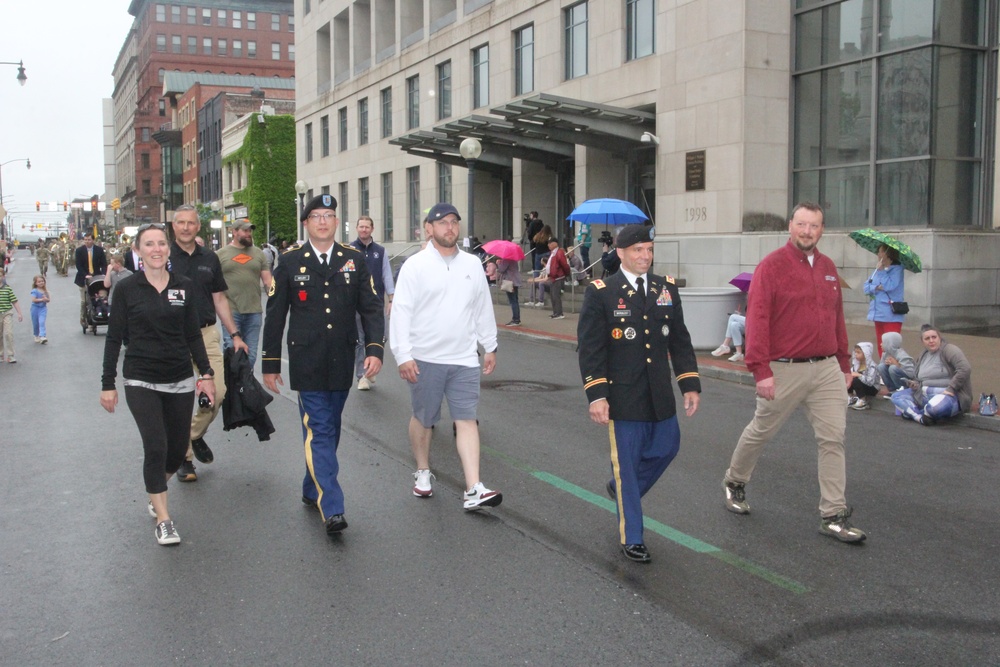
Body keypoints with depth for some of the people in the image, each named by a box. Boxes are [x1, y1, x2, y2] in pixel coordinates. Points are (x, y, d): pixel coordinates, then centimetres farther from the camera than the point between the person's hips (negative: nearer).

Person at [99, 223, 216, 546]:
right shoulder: (127, 288, -3)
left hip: (180, 380, 3)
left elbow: (193, 335, 8)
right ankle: (163, 519, 2)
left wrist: (205, 373, 2)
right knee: (156, 447, -10)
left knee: (178, 447, 9)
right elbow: (114, 338, 0)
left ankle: (155, 492, 39)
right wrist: (108, 384, -1)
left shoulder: (184, 286, 3)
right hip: (141, 382, -3)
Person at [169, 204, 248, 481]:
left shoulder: (209, 259, 9)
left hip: (207, 334, 3)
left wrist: (235, 334, 9)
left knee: (217, 393, -5)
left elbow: (219, 299, 14)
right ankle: (183, 456, 16)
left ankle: (195, 435, 23)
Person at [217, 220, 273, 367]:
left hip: (254, 311, 3)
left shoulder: (258, 253, 11)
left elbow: (267, 280, 10)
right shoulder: (221, 254, 4)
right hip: (230, 312, -2)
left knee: (250, 355, 7)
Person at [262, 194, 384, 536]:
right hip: (306, 363, -3)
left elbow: (371, 307, 5)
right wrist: (270, 363, 3)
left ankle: (313, 490, 32)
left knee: (329, 430, 14)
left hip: (342, 364, 3)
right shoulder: (290, 262, 2)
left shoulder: (354, 259, 7)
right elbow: (275, 315, 4)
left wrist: (374, 348, -9)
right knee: (318, 431, -8)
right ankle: (331, 508, -11)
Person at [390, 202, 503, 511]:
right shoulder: (415, 265, -5)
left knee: (466, 419, -2)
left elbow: (483, 309, 14)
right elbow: (401, 312, -9)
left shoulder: (472, 264, 7)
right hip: (425, 358, -2)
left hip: (464, 358, 3)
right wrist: (403, 355, -14)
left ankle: (473, 490, -5)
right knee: (423, 418, 12)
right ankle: (423, 473, 34)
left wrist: (490, 347, 15)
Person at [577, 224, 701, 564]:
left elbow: (680, 341, 10)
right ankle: (631, 538, 17)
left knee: (666, 448, 16)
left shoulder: (666, 288, 7)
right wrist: (596, 395, -16)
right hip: (622, 394, -5)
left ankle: (622, 488, 45)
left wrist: (690, 384, 4)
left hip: (660, 394, 5)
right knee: (626, 462, 3)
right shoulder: (600, 293, -7)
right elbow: (590, 347, -10)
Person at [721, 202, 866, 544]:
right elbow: (757, 319, -14)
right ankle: (735, 483, 36)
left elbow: (837, 319, 17)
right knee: (761, 431, 12)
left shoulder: (828, 268, 11)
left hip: (827, 368, 5)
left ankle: (834, 516, 6)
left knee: (833, 438, 0)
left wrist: (844, 363, 16)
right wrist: (761, 370, -19)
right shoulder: (772, 266, -8)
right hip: (785, 370, -5)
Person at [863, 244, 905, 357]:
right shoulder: (878, 269, 14)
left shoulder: (897, 269, -6)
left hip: (891, 316, -7)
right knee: (881, 346, 12)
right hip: (878, 314, 7)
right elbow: (866, 286, 8)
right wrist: (876, 287, -12)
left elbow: (889, 286, -18)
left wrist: (881, 271, -14)